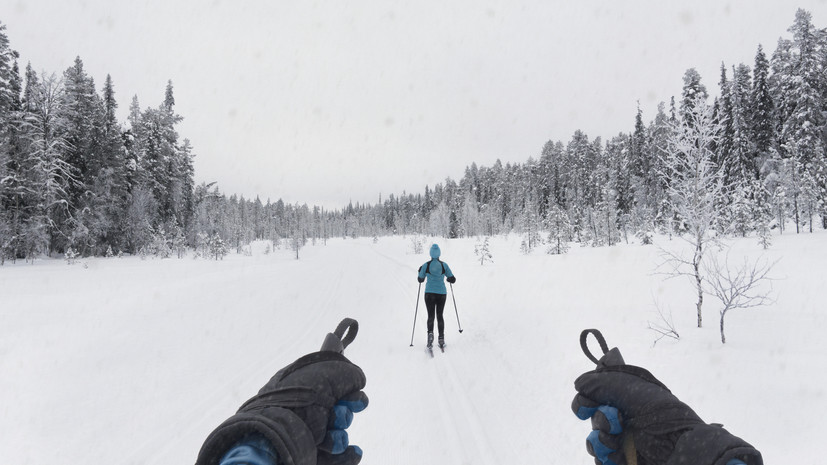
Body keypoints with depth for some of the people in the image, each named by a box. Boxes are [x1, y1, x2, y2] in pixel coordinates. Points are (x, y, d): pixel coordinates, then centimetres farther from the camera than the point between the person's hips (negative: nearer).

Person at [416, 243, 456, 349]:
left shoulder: (426, 265, -4)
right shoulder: (444, 265, -2)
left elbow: (420, 280, 7)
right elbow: (453, 279, 3)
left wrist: (420, 271, 26)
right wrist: (448, 278, 25)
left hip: (429, 293, -1)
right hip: (442, 293, 1)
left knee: (431, 316, 3)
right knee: (440, 316, 15)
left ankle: (430, 333, -25)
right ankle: (441, 339, 10)